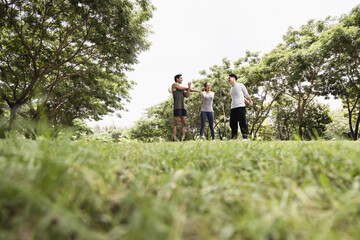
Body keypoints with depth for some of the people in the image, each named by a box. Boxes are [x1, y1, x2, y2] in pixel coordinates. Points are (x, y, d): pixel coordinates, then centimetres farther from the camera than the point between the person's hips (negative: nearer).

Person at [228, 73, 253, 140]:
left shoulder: (240, 85, 3)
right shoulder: (231, 89, 22)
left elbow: (246, 95, 14)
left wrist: (250, 101, 22)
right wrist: (247, 102, 25)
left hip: (241, 107, -6)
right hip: (233, 108, 6)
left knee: (242, 123, -10)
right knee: (233, 124, 3)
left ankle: (245, 137, -8)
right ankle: (234, 138, 7)